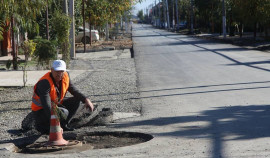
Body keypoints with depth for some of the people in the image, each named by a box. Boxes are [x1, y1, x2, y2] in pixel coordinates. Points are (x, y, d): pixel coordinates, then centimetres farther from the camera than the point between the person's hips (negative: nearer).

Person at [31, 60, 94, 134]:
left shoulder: (65, 77, -9)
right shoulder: (45, 83, -31)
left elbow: (74, 91, 5)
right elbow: (47, 106, -37)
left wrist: (86, 100, -12)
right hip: (41, 110, -8)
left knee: (76, 101, -3)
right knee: (63, 113, -30)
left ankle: (63, 125, 5)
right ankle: (41, 125, -8)